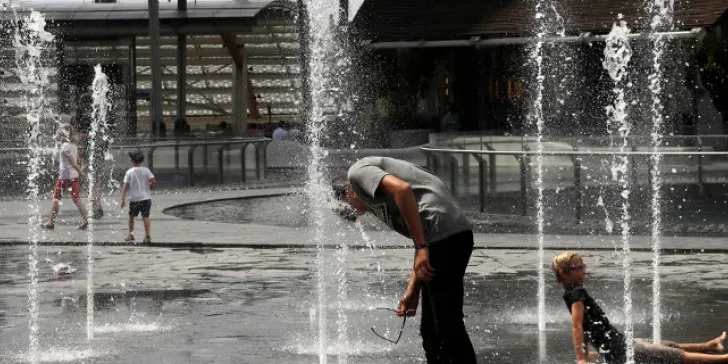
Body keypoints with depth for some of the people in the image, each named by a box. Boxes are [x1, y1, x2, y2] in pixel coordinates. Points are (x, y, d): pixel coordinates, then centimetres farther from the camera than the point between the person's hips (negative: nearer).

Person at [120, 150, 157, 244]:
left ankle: (130, 234, 18)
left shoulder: (129, 172, -3)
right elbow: (154, 181, -9)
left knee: (131, 216, 17)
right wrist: (149, 186, 12)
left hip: (134, 199, -1)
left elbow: (125, 187, -6)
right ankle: (147, 236, -6)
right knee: (146, 217, 2)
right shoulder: (146, 170, 0)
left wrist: (123, 199, -5)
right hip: (145, 197, 1)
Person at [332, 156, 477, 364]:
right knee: (431, 330, 17)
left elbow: (403, 189, -14)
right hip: (457, 232, 10)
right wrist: (412, 291, 22)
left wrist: (421, 247, -16)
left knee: (448, 327, -7)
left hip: (442, 235, -10)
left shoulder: (358, 172, 5)